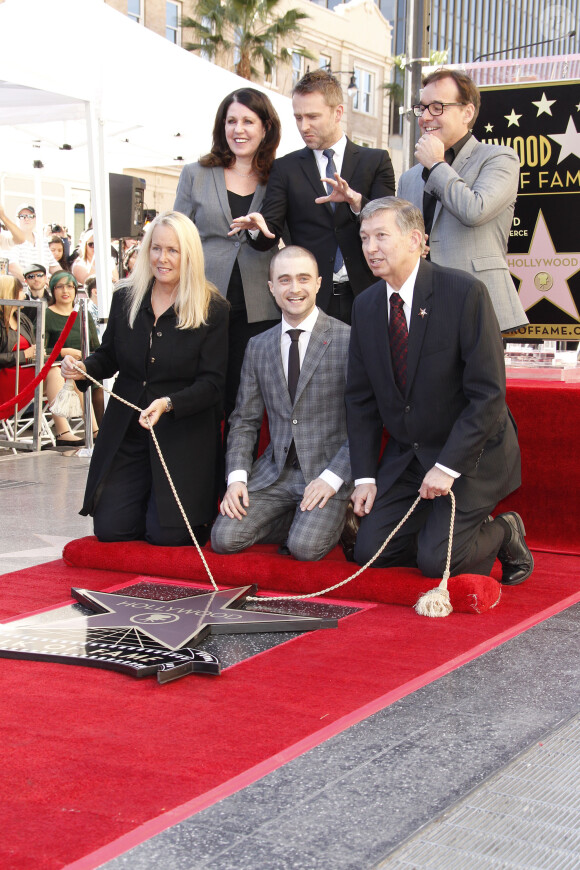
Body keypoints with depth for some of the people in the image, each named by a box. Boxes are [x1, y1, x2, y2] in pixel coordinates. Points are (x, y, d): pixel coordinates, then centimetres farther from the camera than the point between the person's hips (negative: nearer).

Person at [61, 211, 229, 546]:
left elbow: (212, 383, -10)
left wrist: (169, 404, -27)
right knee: (110, 528, -3)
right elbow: (109, 356, 15)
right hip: (127, 430, 4)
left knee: (167, 534, -10)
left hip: (184, 434, -4)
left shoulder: (214, 310, -8)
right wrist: (83, 369, -7)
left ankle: (202, 505, 23)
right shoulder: (125, 298, 5)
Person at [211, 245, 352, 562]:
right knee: (224, 539, -13)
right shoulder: (258, 346, 11)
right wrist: (236, 477, -4)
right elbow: (244, 420, 12)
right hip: (274, 473, 4)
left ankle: (333, 520, 7)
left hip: (328, 471, -4)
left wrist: (333, 477, -17)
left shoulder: (348, 340, -5)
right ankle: (301, 520, 8)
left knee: (305, 547, -26)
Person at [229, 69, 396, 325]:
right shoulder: (285, 167, 10)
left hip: (364, 294, 0)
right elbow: (271, 230, 1)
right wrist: (258, 227, -24)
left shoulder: (376, 161, 8)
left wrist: (356, 201, -22)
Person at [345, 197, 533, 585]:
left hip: (470, 452, -6)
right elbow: (360, 398, 7)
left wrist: (447, 467, -22)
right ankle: (469, 533, 18)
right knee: (369, 551, -4)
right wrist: (365, 476, -1)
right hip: (405, 457, 6)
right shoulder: (365, 305, 2)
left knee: (436, 559, -17)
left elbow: (488, 394, -19)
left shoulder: (465, 293, -17)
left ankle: (504, 533, 14)